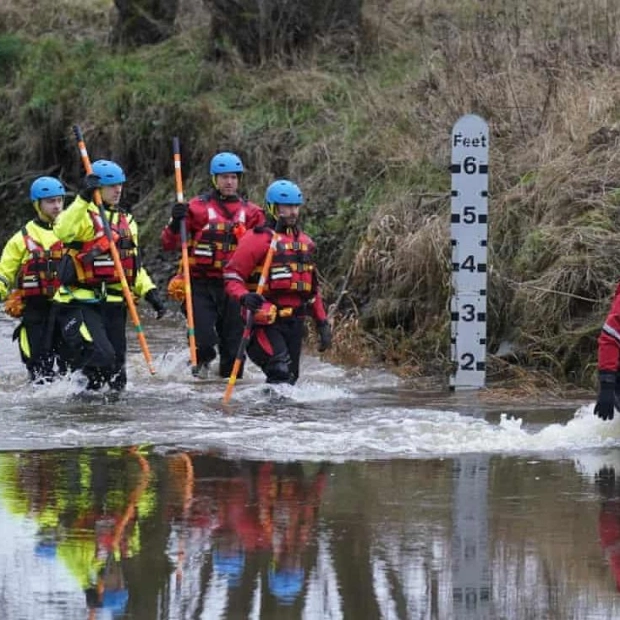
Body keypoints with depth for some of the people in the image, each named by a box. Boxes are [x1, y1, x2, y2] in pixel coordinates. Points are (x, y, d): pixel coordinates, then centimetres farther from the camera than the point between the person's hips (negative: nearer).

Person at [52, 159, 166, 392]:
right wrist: (83, 199, -33)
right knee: (101, 357, -26)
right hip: (80, 304, -7)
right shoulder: (84, 215, -5)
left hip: (113, 305, 7)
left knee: (116, 380, 5)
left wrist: (150, 292, 12)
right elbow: (62, 231, -29)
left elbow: (134, 265, 25)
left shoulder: (127, 222, 17)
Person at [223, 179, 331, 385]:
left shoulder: (305, 242, 18)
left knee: (290, 377, 7)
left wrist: (322, 323, 20)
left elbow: (312, 288, 24)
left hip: (295, 322, 7)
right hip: (266, 322, -7)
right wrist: (244, 297, -28)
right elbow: (232, 276, -8)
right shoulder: (258, 239, -5)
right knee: (280, 372, -23)